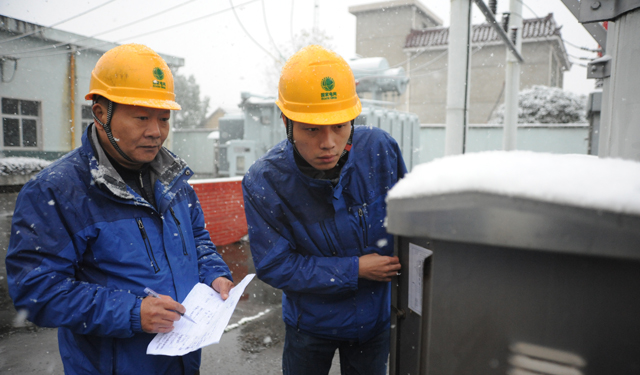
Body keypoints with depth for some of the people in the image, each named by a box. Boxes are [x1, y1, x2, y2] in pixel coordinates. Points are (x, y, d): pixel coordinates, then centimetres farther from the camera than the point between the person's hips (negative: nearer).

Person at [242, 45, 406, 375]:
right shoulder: (263, 182, -26)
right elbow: (274, 266, -20)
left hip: (375, 315, 2)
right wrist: (355, 270, -23)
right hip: (310, 321, -1)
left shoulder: (380, 149, -20)